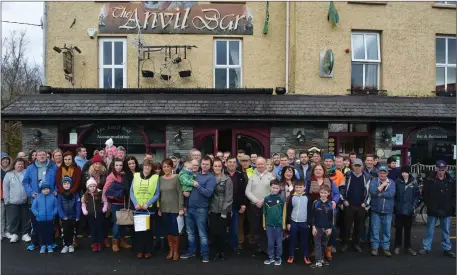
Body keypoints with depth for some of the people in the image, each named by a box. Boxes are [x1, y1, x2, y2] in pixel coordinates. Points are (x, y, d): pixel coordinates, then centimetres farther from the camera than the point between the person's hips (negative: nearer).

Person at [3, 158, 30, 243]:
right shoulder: (9, 174, 3)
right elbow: (5, 188, 3)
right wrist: (7, 199, -2)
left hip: (25, 201, 0)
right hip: (13, 201, 0)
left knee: (26, 218, 7)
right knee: (13, 219, 6)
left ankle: (25, 234, 20)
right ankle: (14, 234, 21)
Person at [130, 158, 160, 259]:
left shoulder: (155, 178, -1)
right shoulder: (136, 176, 4)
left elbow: (157, 194, -3)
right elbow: (131, 191, 3)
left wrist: (147, 204, -13)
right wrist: (135, 203, -9)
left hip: (149, 208, -1)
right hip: (138, 208, 1)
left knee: (148, 229, 4)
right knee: (138, 229, 5)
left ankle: (148, 251, 15)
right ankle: (139, 250, 16)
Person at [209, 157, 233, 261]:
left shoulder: (227, 179, -6)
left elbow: (228, 196, -9)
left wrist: (224, 211, -12)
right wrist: (208, 208, -1)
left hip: (224, 210, -3)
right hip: (213, 210, 3)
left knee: (221, 232, 1)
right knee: (213, 232, 1)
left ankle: (222, 252, 21)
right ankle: (217, 251, 20)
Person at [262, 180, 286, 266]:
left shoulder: (282, 198, -7)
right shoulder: (266, 198, -2)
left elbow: (284, 212, -1)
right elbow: (264, 212, 4)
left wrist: (284, 223, -1)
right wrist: (264, 224, 7)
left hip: (279, 224, -2)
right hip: (269, 224, 2)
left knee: (279, 242, 11)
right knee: (270, 242, 13)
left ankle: (279, 258, 25)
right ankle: (271, 257, 26)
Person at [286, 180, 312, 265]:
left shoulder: (307, 198, -3)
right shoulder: (292, 197, -1)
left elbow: (309, 211, 1)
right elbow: (288, 211, 3)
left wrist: (309, 223, -1)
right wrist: (288, 222, 2)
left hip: (304, 223, -1)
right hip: (293, 222, 1)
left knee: (304, 240, 9)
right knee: (292, 240, 9)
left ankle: (306, 256, 20)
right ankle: (291, 256, 20)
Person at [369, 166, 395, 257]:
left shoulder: (391, 182, 4)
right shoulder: (374, 181, 0)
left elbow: (391, 194, -12)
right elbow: (372, 191, -17)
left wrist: (379, 194, -12)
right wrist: (383, 185, -11)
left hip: (388, 211, 1)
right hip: (376, 210, -1)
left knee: (387, 231, 9)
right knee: (375, 230, 3)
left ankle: (386, 247, 20)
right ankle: (375, 247, 14)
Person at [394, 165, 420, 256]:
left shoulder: (413, 182, -1)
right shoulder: (397, 182, -3)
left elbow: (417, 195, 4)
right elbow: (394, 194, 1)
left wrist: (414, 205, -3)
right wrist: (395, 204, -4)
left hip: (409, 210, 1)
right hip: (399, 210, -1)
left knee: (408, 229, 10)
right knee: (398, 229, 6)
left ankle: (408, 247, 21)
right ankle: (397, 246, 15)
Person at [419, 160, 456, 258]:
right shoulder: (430, 180, -6)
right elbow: (424, 194, -1)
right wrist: (429, 205, -4)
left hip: (446, 211, 2)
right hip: (433, 210, -2)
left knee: (446, 231, 13)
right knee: (430, 230, 7)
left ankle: (447, 249, 24)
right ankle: (426, 248, 15)